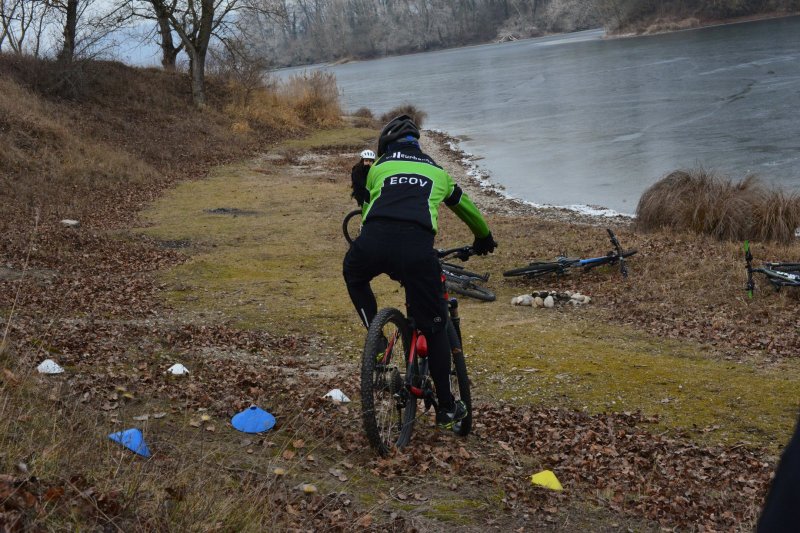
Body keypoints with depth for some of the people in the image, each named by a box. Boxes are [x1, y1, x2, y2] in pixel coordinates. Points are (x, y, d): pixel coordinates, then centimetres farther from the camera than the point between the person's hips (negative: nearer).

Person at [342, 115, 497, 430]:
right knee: (434, 328, 16)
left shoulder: (378, 167, 31)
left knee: (354, 276, 37)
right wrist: (484, 239, 70)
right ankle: (446, 408, 21)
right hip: (418, 245, 0)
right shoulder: (436, 171, 34)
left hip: (374, 239, 0)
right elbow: (466, 208, 51)